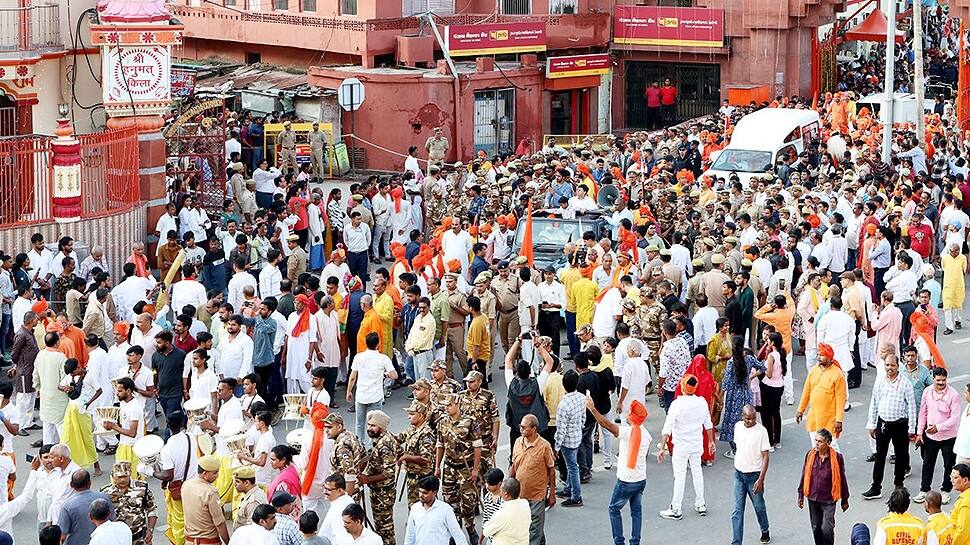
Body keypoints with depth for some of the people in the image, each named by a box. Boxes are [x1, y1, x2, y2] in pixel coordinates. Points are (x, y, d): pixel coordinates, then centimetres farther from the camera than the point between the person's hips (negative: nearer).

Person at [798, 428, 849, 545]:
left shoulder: (836, 457, -12)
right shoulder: (811, 454, -4)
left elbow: (842, 479, -2)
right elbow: (804, 475, 8)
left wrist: (844, 500, 5)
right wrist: (801, 495, 11)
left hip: (828, 500, -4)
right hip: (813, 499, 4)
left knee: (827, 530, -12)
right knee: (816, 529, 13)